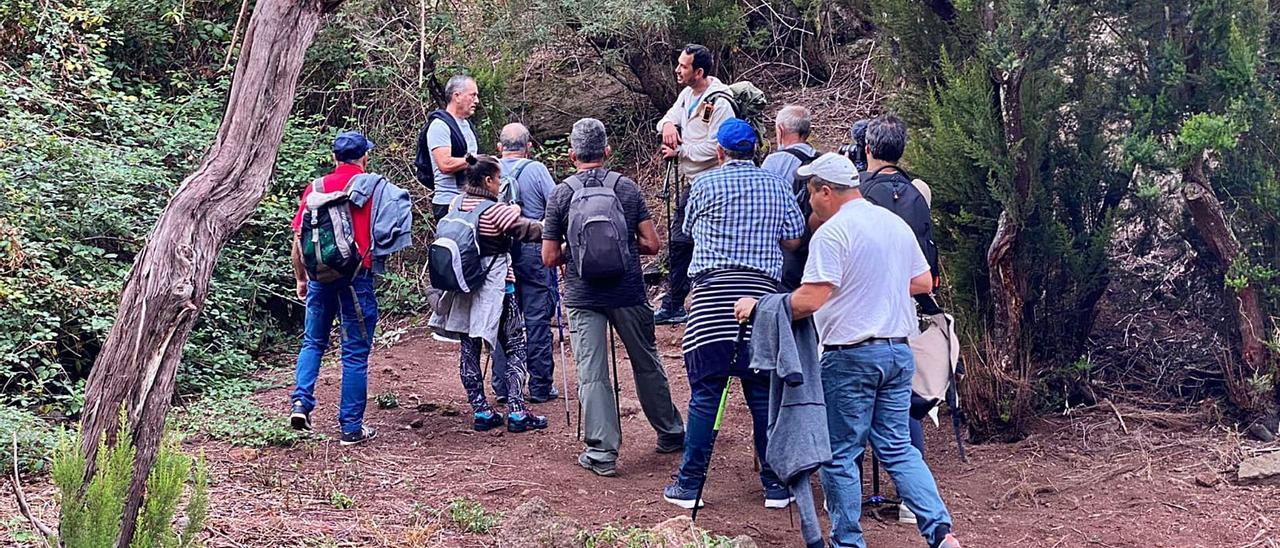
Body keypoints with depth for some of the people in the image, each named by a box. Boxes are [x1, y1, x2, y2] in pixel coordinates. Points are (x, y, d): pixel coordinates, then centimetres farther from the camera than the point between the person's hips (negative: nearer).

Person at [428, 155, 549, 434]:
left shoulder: (456, 204, 3)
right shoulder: (496, 211, -17)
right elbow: (532, 231, -19)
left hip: (463, 290, 6)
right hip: (495, 290, -6)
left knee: (469, 350, 11)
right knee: (515, 348, 4)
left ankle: (481, 411, 14)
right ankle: (516, 412, 1)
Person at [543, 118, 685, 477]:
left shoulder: (561, 195, -3)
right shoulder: (627, 187, 0)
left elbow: (550, 257, -2)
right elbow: (652, 244, -1)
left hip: (582, 297, -1)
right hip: (628, 292, 2)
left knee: (592, 374, 2)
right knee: (647, 364, 16)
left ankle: (602, 453, 1)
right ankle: (670, 434, 28)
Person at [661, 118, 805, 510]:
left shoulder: (705, 184, 1)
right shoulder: (777, 186, 8)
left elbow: (689, 231, 15)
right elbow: (793, 240, 9)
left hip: (713, 296, -2)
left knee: (704, 393, 1)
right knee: (764, 394, 8)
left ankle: (690, 484, 5)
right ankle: (776, 484, 12)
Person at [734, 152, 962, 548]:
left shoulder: (832, 232, -14)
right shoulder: (896, 224, 11)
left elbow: (811, 299, -21)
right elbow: (923, 283, 17)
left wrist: (760, 306, -10)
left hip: (850, 356, -7)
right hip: (899, 350, 8)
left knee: (840, 455, 4)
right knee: (897, 448, 13)